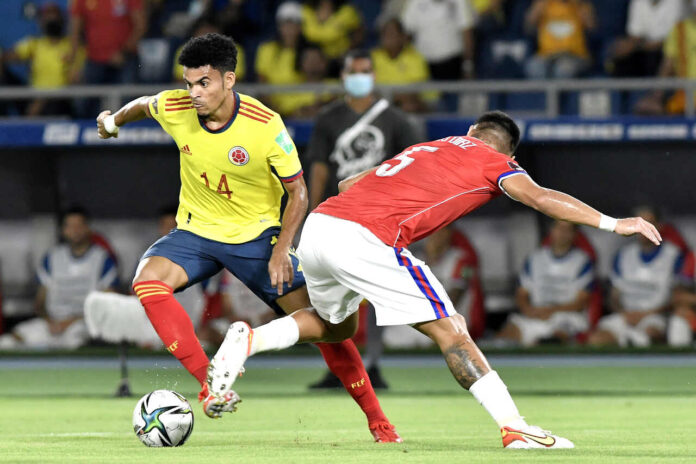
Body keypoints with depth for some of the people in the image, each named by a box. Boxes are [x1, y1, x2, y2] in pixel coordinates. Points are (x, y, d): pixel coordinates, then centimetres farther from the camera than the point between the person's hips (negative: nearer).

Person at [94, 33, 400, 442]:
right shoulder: (174, 109, -15)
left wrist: (282, 248, -24)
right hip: (196, 231, 2)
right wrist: (113, 120, 28)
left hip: (257, 235, -2)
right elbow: (143, 105, 11)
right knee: (148, 280, -28)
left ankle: (377, 420, 5)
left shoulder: (265, 126, -23)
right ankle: (211, 385, -30)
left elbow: (297, 191, -12)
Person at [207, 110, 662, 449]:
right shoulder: (493, 163, 12)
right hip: (365, 241, -7)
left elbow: (349, 183, 35)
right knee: (450, 331, 0)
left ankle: (249, 340, 12)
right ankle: (514, 428, -5)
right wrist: (612, 223, -2)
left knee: (336, 325, 32)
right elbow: (541, 198, -2)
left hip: (316, 229, 7)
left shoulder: (430, 146, 29)